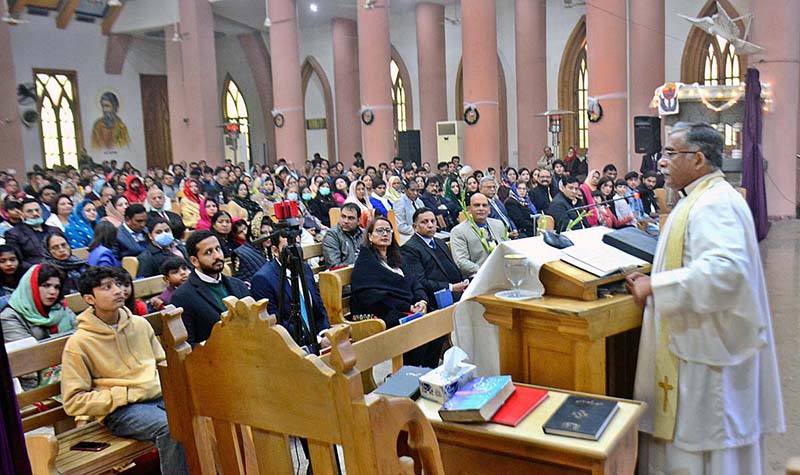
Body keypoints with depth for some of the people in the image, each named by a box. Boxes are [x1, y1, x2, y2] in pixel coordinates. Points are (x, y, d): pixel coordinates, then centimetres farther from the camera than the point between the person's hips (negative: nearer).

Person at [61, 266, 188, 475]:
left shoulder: (140, 324, 14)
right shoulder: (79, 343, -1)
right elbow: (73, 402, -3)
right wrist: (124, 394, -10)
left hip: (160, 396, 5)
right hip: (119, 410, -5)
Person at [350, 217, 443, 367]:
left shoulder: (394, 257, 25)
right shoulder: (365, 262, 1)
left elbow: (413, 281, 16)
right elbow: (371, 296, -11)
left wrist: (422, 300, -6)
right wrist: (408, 307, -15)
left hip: (409, 308, 7)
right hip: (383, 314, -7)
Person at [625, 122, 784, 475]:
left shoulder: (714, 204, -19)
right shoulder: (703, 199, 14)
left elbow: (726, 267, -33)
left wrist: (655, 286, -27)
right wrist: (651, 278, 11)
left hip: (705, 352, -10)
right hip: (695, 341, 10)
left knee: (696, 438, 2)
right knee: (678, 431, 18)